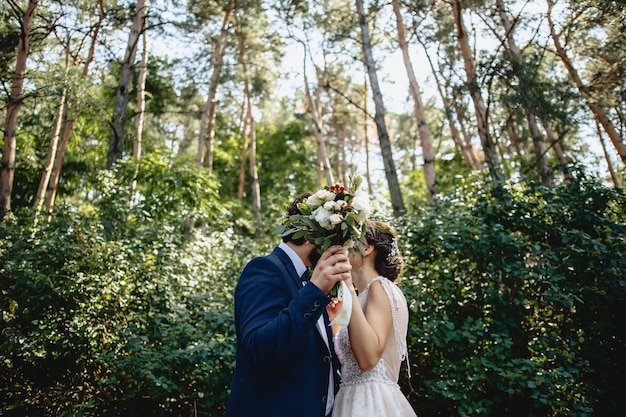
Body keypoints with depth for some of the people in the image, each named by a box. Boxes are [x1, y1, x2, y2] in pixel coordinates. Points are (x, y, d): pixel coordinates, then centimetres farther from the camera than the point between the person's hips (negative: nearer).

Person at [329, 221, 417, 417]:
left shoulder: (380, 286, -13)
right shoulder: (368, 293, 13)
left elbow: (368, 358, -28)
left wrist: (347, 287, -26)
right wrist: (333, 318, 19)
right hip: (358, 399, 9)